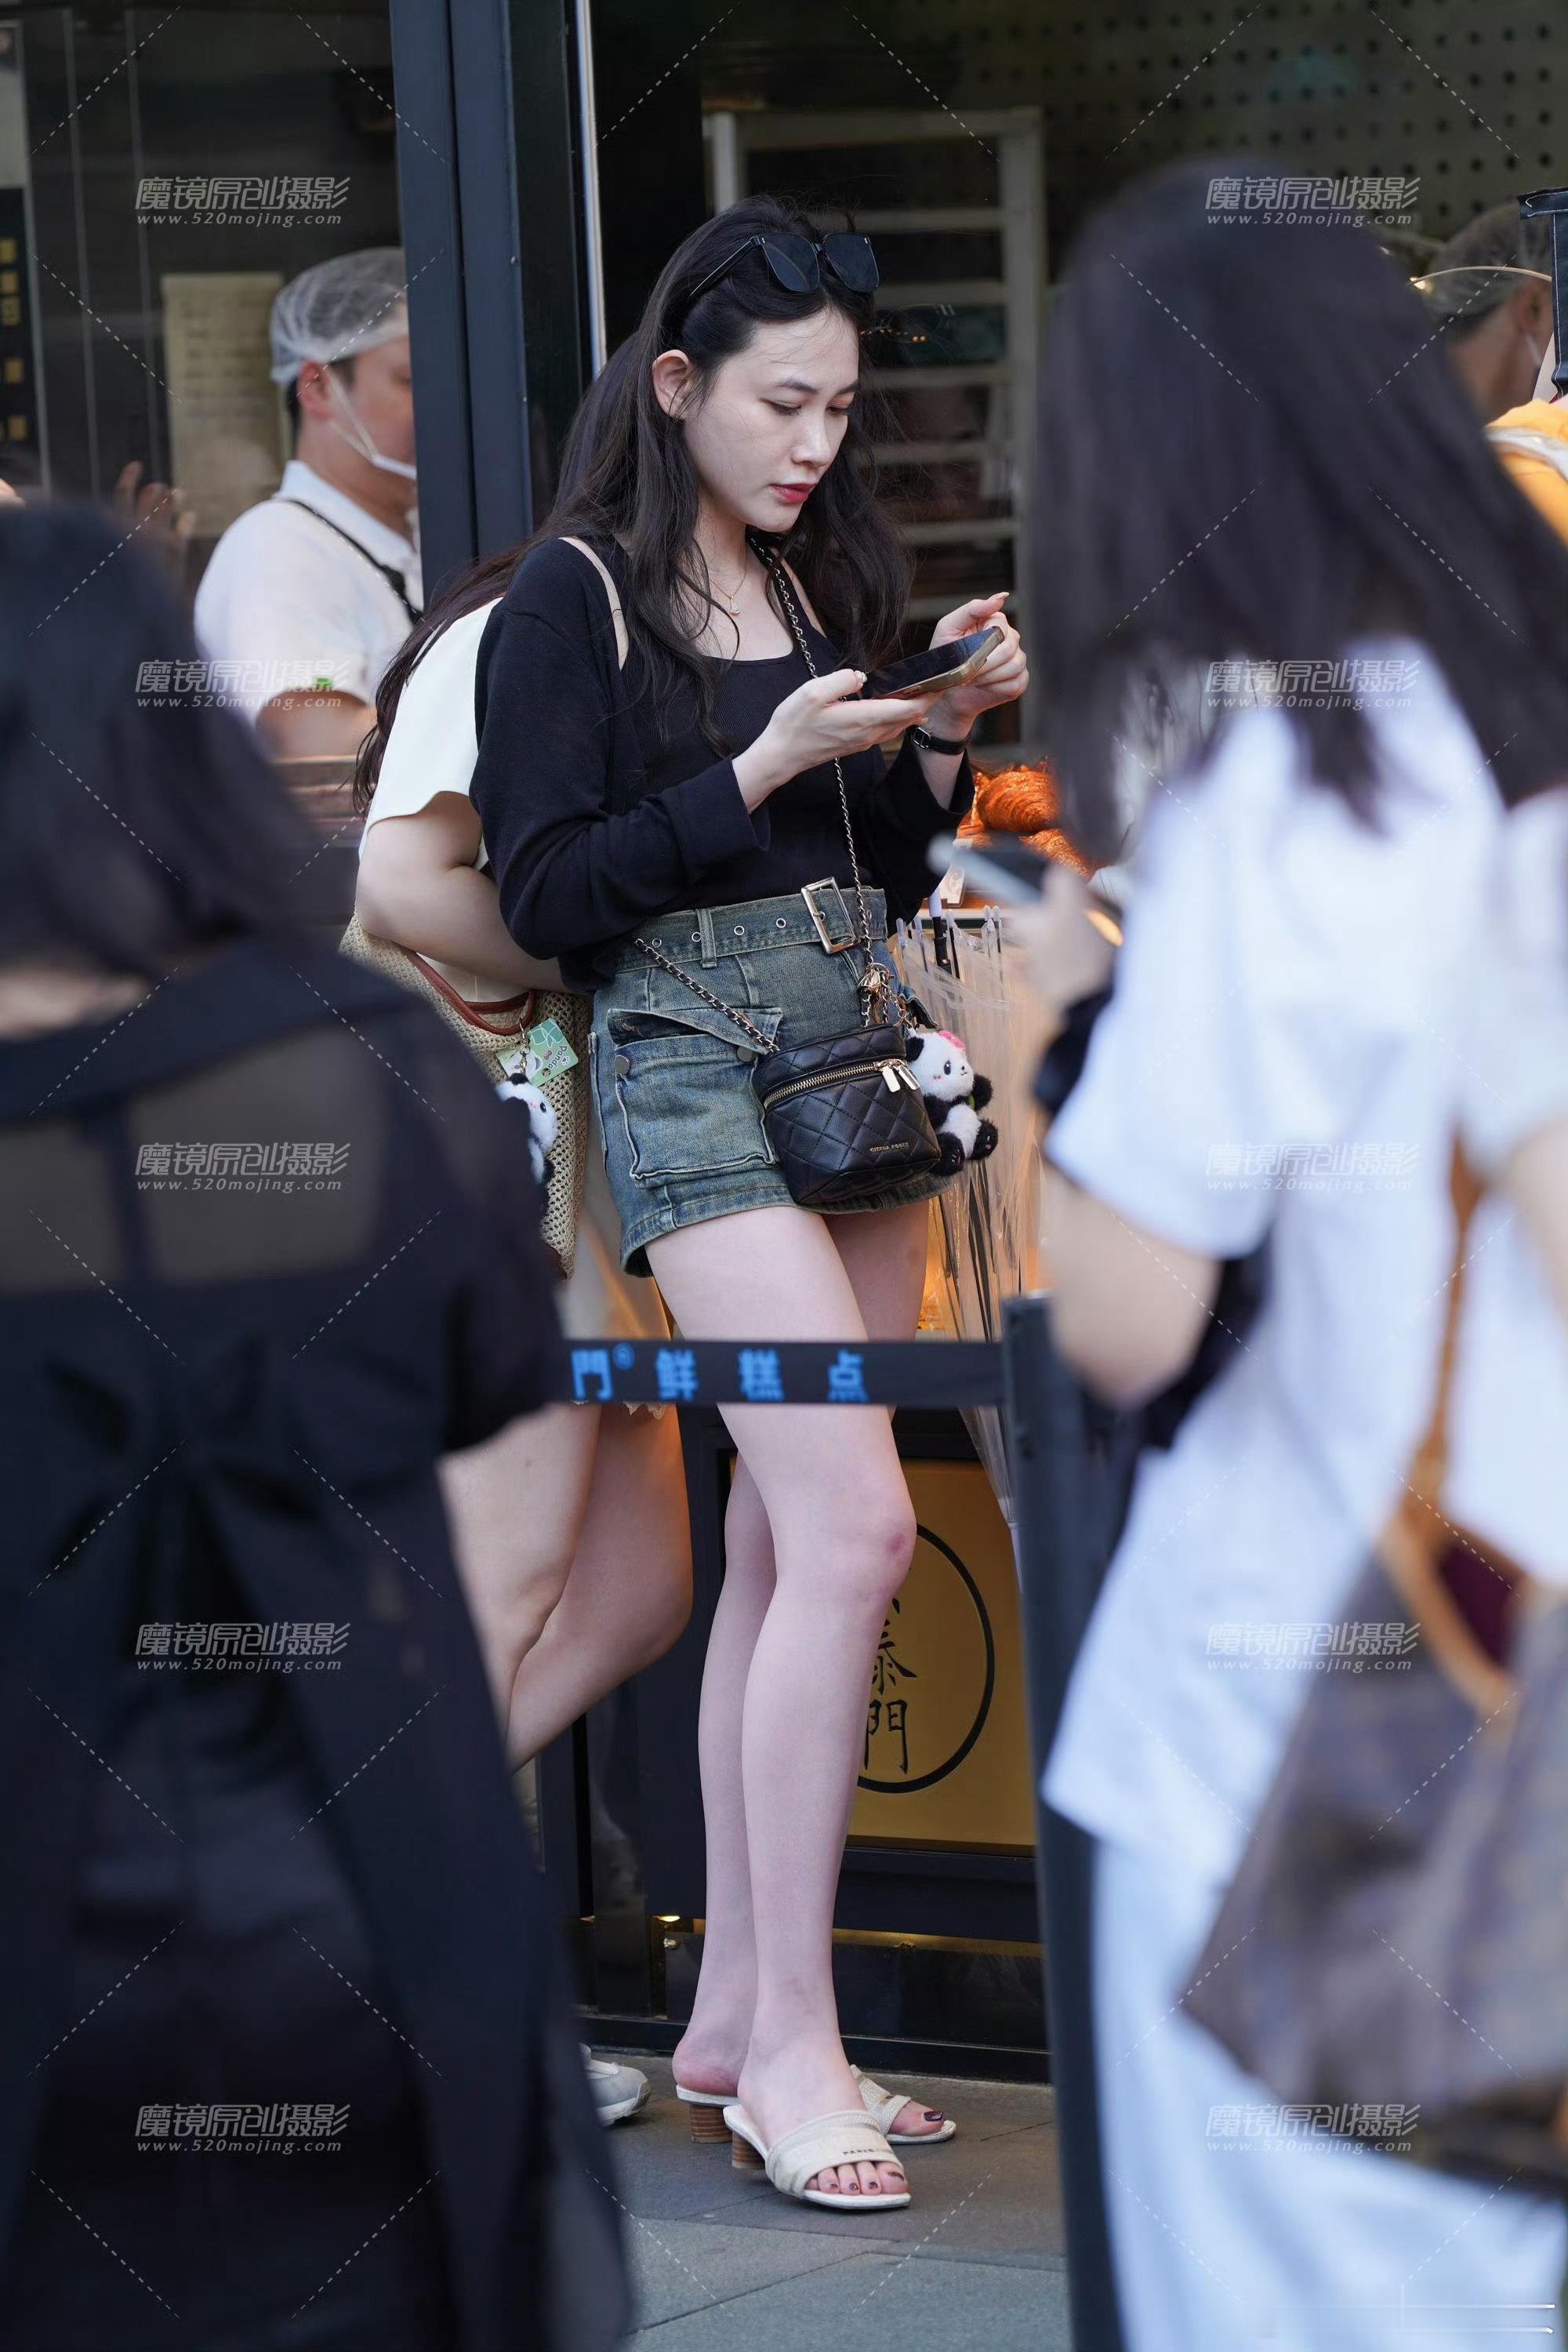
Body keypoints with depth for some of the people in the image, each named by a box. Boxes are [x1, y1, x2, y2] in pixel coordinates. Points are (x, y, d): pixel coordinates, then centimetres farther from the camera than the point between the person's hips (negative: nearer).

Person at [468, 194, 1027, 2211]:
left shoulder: (830, 584, 15)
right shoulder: (573, 601, -4)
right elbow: (548, 892, -9)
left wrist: (949, 735, 0)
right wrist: (761, 772, -15)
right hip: (695, 1063, -7)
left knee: (782, 1550, 6)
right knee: (854, 1528, -17)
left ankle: (736, 2013, 12)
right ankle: (792, 2041, -12)